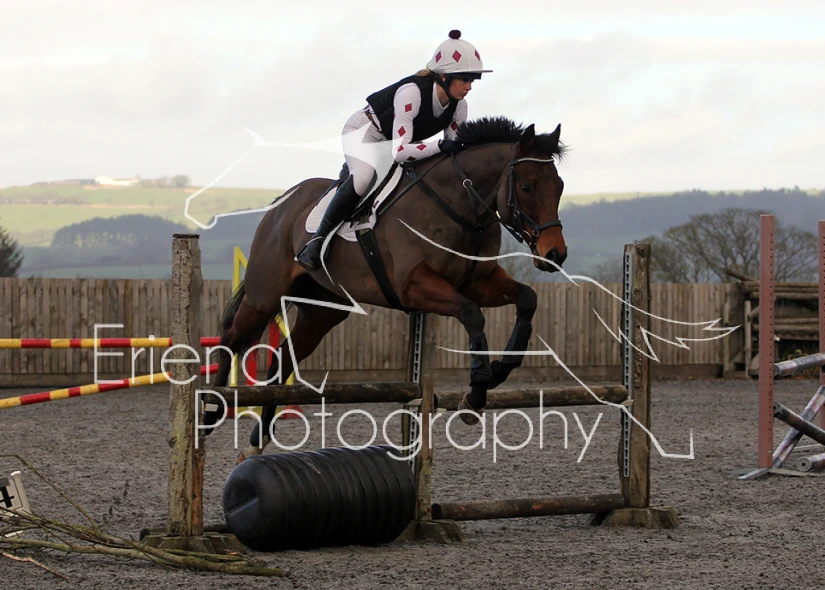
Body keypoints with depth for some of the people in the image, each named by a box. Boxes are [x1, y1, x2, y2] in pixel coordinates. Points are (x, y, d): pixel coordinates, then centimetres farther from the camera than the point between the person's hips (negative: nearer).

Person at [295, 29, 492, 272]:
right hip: (365, 132, -8)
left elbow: (455, 151, -4)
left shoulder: (458, 107, -15)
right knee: (361, 179, -34)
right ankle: (316, 242, -27)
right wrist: (440, 146, -52)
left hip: (399, 141, 8)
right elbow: (399, 150, -41)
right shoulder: (411, 92, -36)